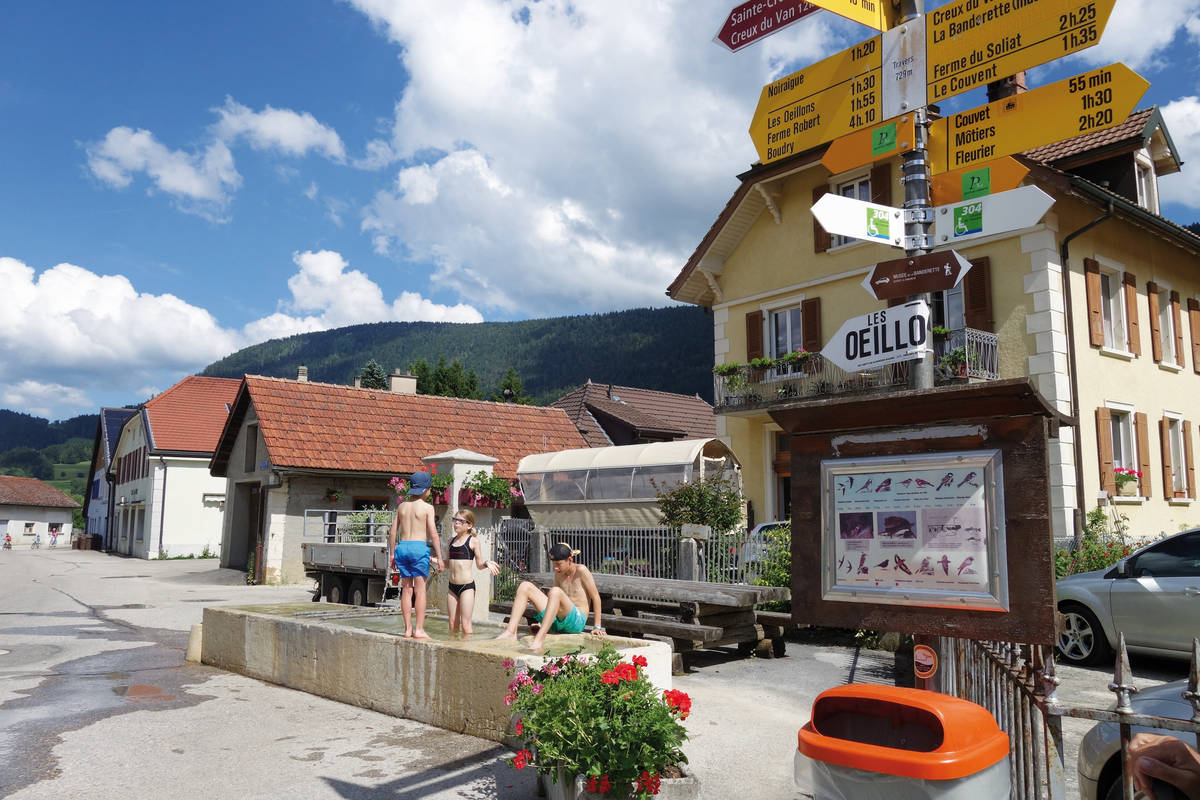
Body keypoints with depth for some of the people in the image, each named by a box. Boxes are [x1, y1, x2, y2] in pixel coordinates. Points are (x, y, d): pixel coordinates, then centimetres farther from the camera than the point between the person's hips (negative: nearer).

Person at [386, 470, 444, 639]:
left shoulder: (402, 505, 11)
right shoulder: (427, 507, -3)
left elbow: (392, 531, 11)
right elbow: (433, 533, -7)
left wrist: (392, 554, 18)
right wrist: (439, 557, -3)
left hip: (402, 547, 5)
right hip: (419, 547, -5)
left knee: (406, 589, 10)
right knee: (420, 589, -1)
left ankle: (408, 629, 13)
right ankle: (419, 630, -2)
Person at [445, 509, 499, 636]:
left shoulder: (473, 540, -3)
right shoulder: (452, 540, 12)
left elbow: (479, 564, 0)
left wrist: (486, 563, -20)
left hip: (467, 586, -5)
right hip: (452, 586, 5)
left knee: (465, 624, -5)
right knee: (452, 624, 9)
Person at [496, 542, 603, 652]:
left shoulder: (581, 570, -5)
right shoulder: (558, 574, 14)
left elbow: (596, 597, -3)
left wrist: (597, 627, -5)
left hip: (577, 620, -7)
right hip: (557, 623, 7)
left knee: (555, 591, -36)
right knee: (525, 586, -4)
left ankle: (540, 639, -45)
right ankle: (511, 632, -20)